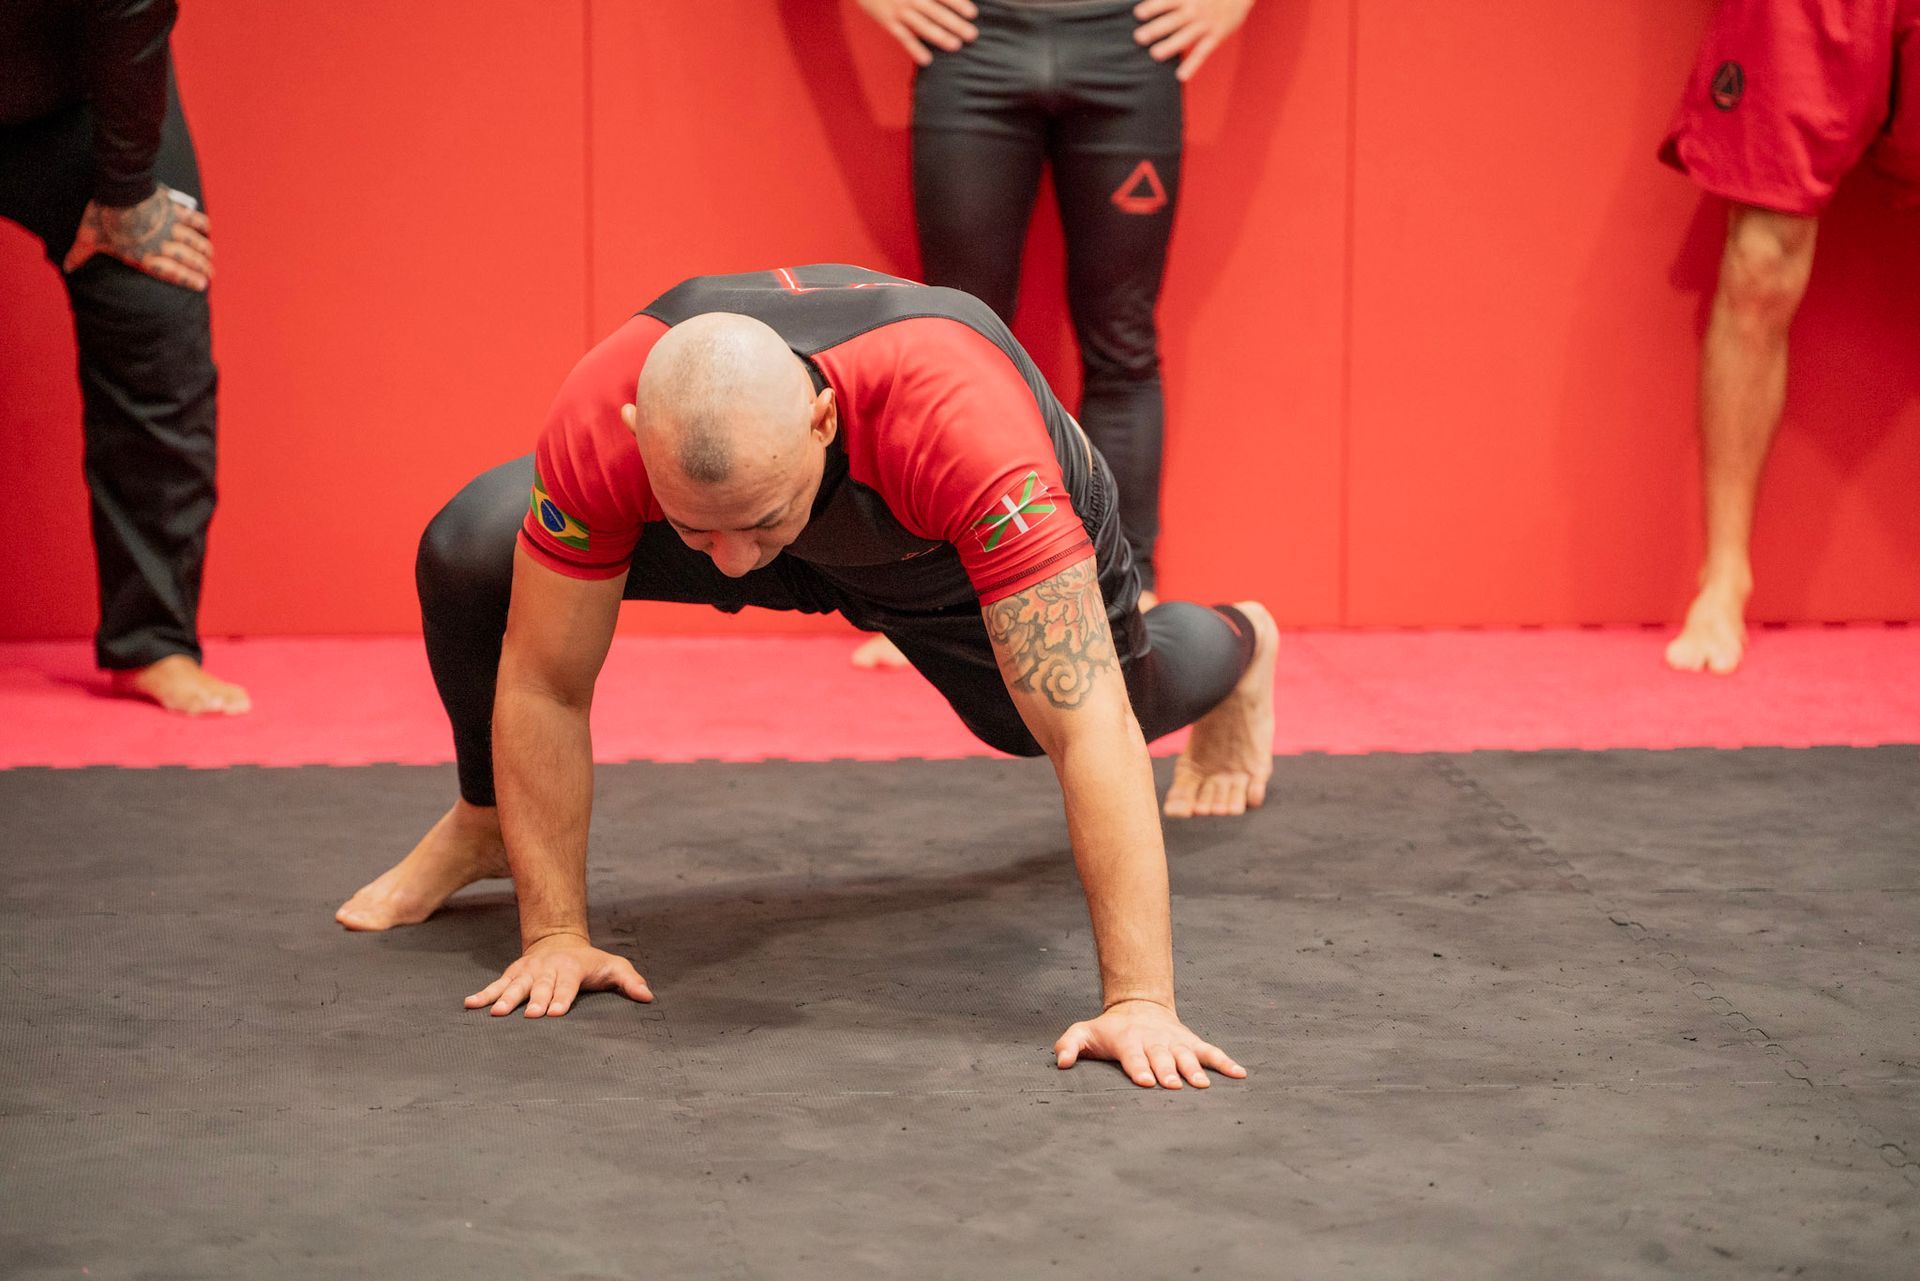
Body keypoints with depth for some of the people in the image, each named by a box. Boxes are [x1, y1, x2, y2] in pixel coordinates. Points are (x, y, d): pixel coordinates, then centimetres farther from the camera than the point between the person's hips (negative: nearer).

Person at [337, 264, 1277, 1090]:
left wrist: (1139, 999, -52)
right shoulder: (600, 426, -42)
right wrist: (554, 934, -27)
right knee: (468, 553, -20)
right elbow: (544, 685, -28)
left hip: (966, 549, -1)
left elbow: (1088, 730, -49)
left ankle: (1235, 650, 62)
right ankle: (488, 822, 13)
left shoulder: (969, 434, -50)